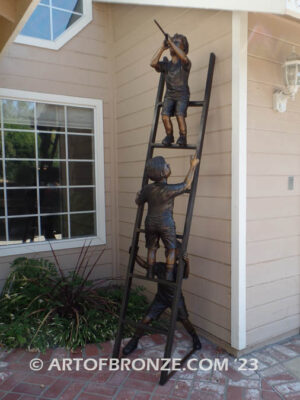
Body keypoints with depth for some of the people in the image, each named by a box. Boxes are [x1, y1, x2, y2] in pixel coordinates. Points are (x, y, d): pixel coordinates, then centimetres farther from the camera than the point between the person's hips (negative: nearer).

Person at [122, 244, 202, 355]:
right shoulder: (160, 266, -17)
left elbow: (185, 275, -43)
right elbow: (145, 264, -17)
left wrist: (187, 263, -61)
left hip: (176, 298, -2)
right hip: (160, 298, 2)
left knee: (185, 321, 4)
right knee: (146, 320, -3)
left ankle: (195, 338, 36)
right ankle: (134, 341, 18)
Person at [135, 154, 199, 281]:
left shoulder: (147, 189, -3)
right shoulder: (170, 189, -17)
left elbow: (138, 202, 11)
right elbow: (186, 184, -4)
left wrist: (138, 195, 35)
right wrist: (192, 166, 2)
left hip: (150, 222, 4)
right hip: (166, 223, -4)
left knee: (152, 249, 16)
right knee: (171, 250, 10)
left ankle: (150, 274, 23)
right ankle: (168, 276, 12)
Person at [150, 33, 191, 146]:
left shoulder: (185, 63, 2)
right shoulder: (166, 65, 14)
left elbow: (184, 57, -24)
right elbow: (153, 63, -4)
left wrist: (172, 42, -17)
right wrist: (162, 48, -2)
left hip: (182, 95, -3)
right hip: (169, 95, 3)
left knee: (179, 115, -27)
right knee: (165, 115, -21)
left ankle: (183, 138, -10)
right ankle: (169, 136, 0)